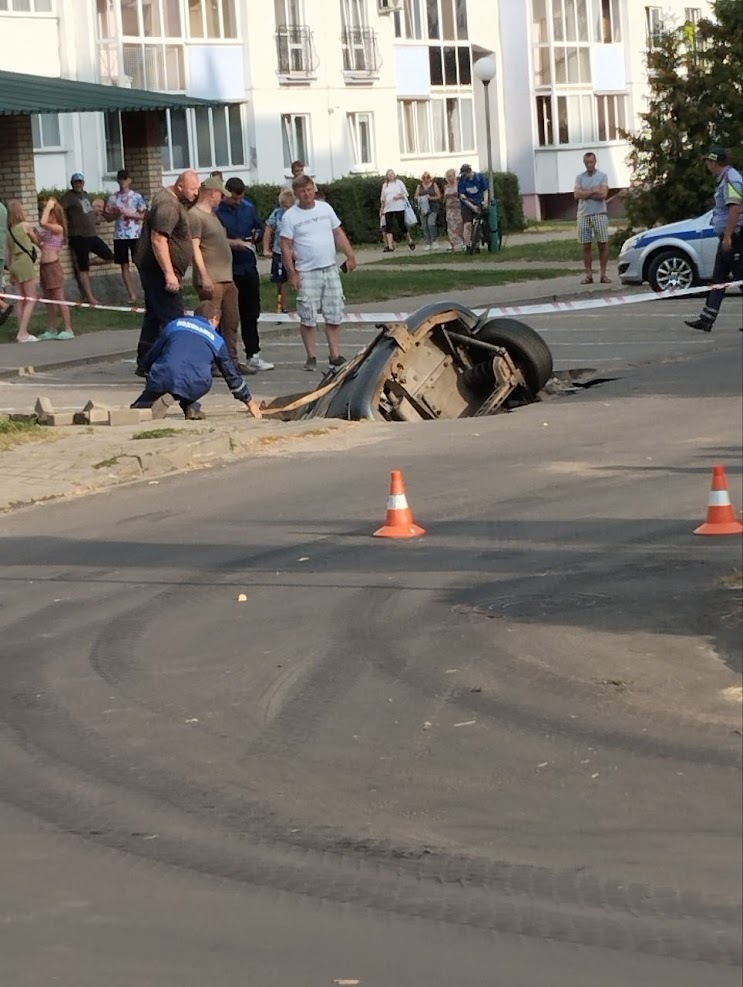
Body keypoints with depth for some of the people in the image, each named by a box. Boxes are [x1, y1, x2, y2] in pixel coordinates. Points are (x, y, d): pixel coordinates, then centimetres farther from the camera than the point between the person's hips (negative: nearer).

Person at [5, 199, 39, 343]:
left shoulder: (10, 229, 10)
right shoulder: (26, 225, -7)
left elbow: (7, 252, 12)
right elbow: (37, 241, 5)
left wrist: (10, 269, 20)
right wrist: (32, 227, 20)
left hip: (15, 263, 7)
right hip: (25, 263, -7)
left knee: (22, 300, 11)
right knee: (31, 300, -5)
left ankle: (22, 332, 11)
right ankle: (23, 333, -14)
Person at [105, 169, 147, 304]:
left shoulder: (137, 196, 0)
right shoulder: (113, 198, 8)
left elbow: (144, 215, -3)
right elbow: (108, 216, 12)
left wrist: (129, 214, -15)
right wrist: (115, 214, -9)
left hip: (135, 235, -3)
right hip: (119, 236, 3)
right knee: (124, 265, 3)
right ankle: (132, 295, 8)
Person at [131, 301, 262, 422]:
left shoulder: (174, 325, 23)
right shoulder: (216, 339, 23)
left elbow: (147, 361, 24)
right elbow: (231, 374, 31)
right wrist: (250, 402, 42)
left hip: (163, 379, -1)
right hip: (194, 387, 1)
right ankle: (191, 407, 11)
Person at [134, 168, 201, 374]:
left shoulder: (165, 196, 16)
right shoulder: (168, 205, -18)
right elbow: (158, 240, -26)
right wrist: (169, 274, -29)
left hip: (151, 267, 11)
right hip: (160, 269, -11)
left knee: (154, 315, 15)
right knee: (172, 318, -13)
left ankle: (145, 363, 19)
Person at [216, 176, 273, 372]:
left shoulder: (248, 207, 8)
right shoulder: (216, 211, -11)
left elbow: (259, 228, 21)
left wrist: (255, 236, -1)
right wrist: (231, 243, -23)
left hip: (248, 267, 6)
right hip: (227, 270, -6)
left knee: (251, 313, 10)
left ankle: (252, 355, 18)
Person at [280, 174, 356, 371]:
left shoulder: (325, 208, 8)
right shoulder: (290, 216, -4)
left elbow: (338, 233, 15)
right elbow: (286, 247, -5)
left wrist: (350, 255, 6)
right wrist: (292, 273, -11)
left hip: (330, 269, 4)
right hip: (307, 273, -4)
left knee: (334, 317, 5)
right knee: (308, 318, -4)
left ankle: (335, 355, 11)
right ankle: (311, 357, 4)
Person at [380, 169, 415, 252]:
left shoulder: (399, 182, 5)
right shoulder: (385, 185, 15)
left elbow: (406, 194, 2)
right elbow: (383, 199, 21)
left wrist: (399, 196, -16)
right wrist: (381, 209, 18)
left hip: (399, 208, -4)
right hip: (388, 209, 4)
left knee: (401, 225, -2)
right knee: (388, 227, -7)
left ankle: (410, 241, 19)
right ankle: (390, 246, -11)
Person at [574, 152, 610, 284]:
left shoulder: (602, 176, 4)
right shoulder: (580, 177, 11)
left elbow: (603, 194, -10)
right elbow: (577, 195, -3)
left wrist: (585, 193, -5)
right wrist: (594, 191, -6)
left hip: (599, 214, -2)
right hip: (584, 215, 2)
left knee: (603, 244, -4)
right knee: (586, 246, 1)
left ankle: (603, 274, 0)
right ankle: (589, 275, 4)